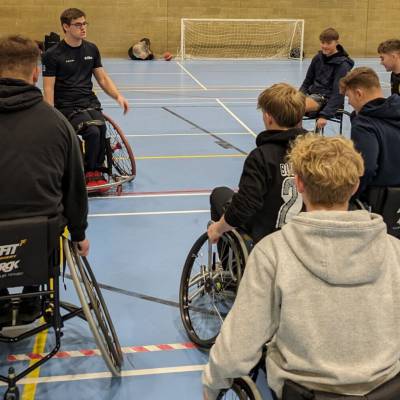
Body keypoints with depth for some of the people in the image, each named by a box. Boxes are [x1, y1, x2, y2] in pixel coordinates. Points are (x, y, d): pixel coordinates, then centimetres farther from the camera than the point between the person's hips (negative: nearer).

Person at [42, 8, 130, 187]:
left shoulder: (92, 49, 11)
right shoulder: (52, 55, -4)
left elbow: (102, 78, 16)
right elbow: (49, 88, -6)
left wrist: (118, 96, -1)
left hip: (90, 102, 4)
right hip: (67, 106, -4)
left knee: (102, 130, -25)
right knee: (93, 132, -28)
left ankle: (95, 172, -3)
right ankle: (91, 172, -4)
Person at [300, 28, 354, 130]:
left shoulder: (343, 65, -10)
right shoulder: (318, 58, 8)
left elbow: (338, 93, -15)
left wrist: (325, 115, -24)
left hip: (327, 98, -7)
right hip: (312, 93, 7)